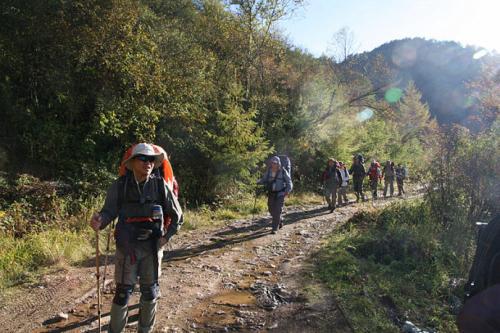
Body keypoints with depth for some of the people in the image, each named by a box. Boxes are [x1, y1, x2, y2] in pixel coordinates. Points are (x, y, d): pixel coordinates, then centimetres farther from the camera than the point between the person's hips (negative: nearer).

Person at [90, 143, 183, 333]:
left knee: (150, 292, 14)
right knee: (123, 292, 3)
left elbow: (177, 216, 2)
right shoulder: (120, 186, -7)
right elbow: (109, 211, -8)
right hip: (127, 247, -2)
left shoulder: (160, 185, -5)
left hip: (152, 247, 2)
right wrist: (100, 221, -29)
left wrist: (166, 237, -3)